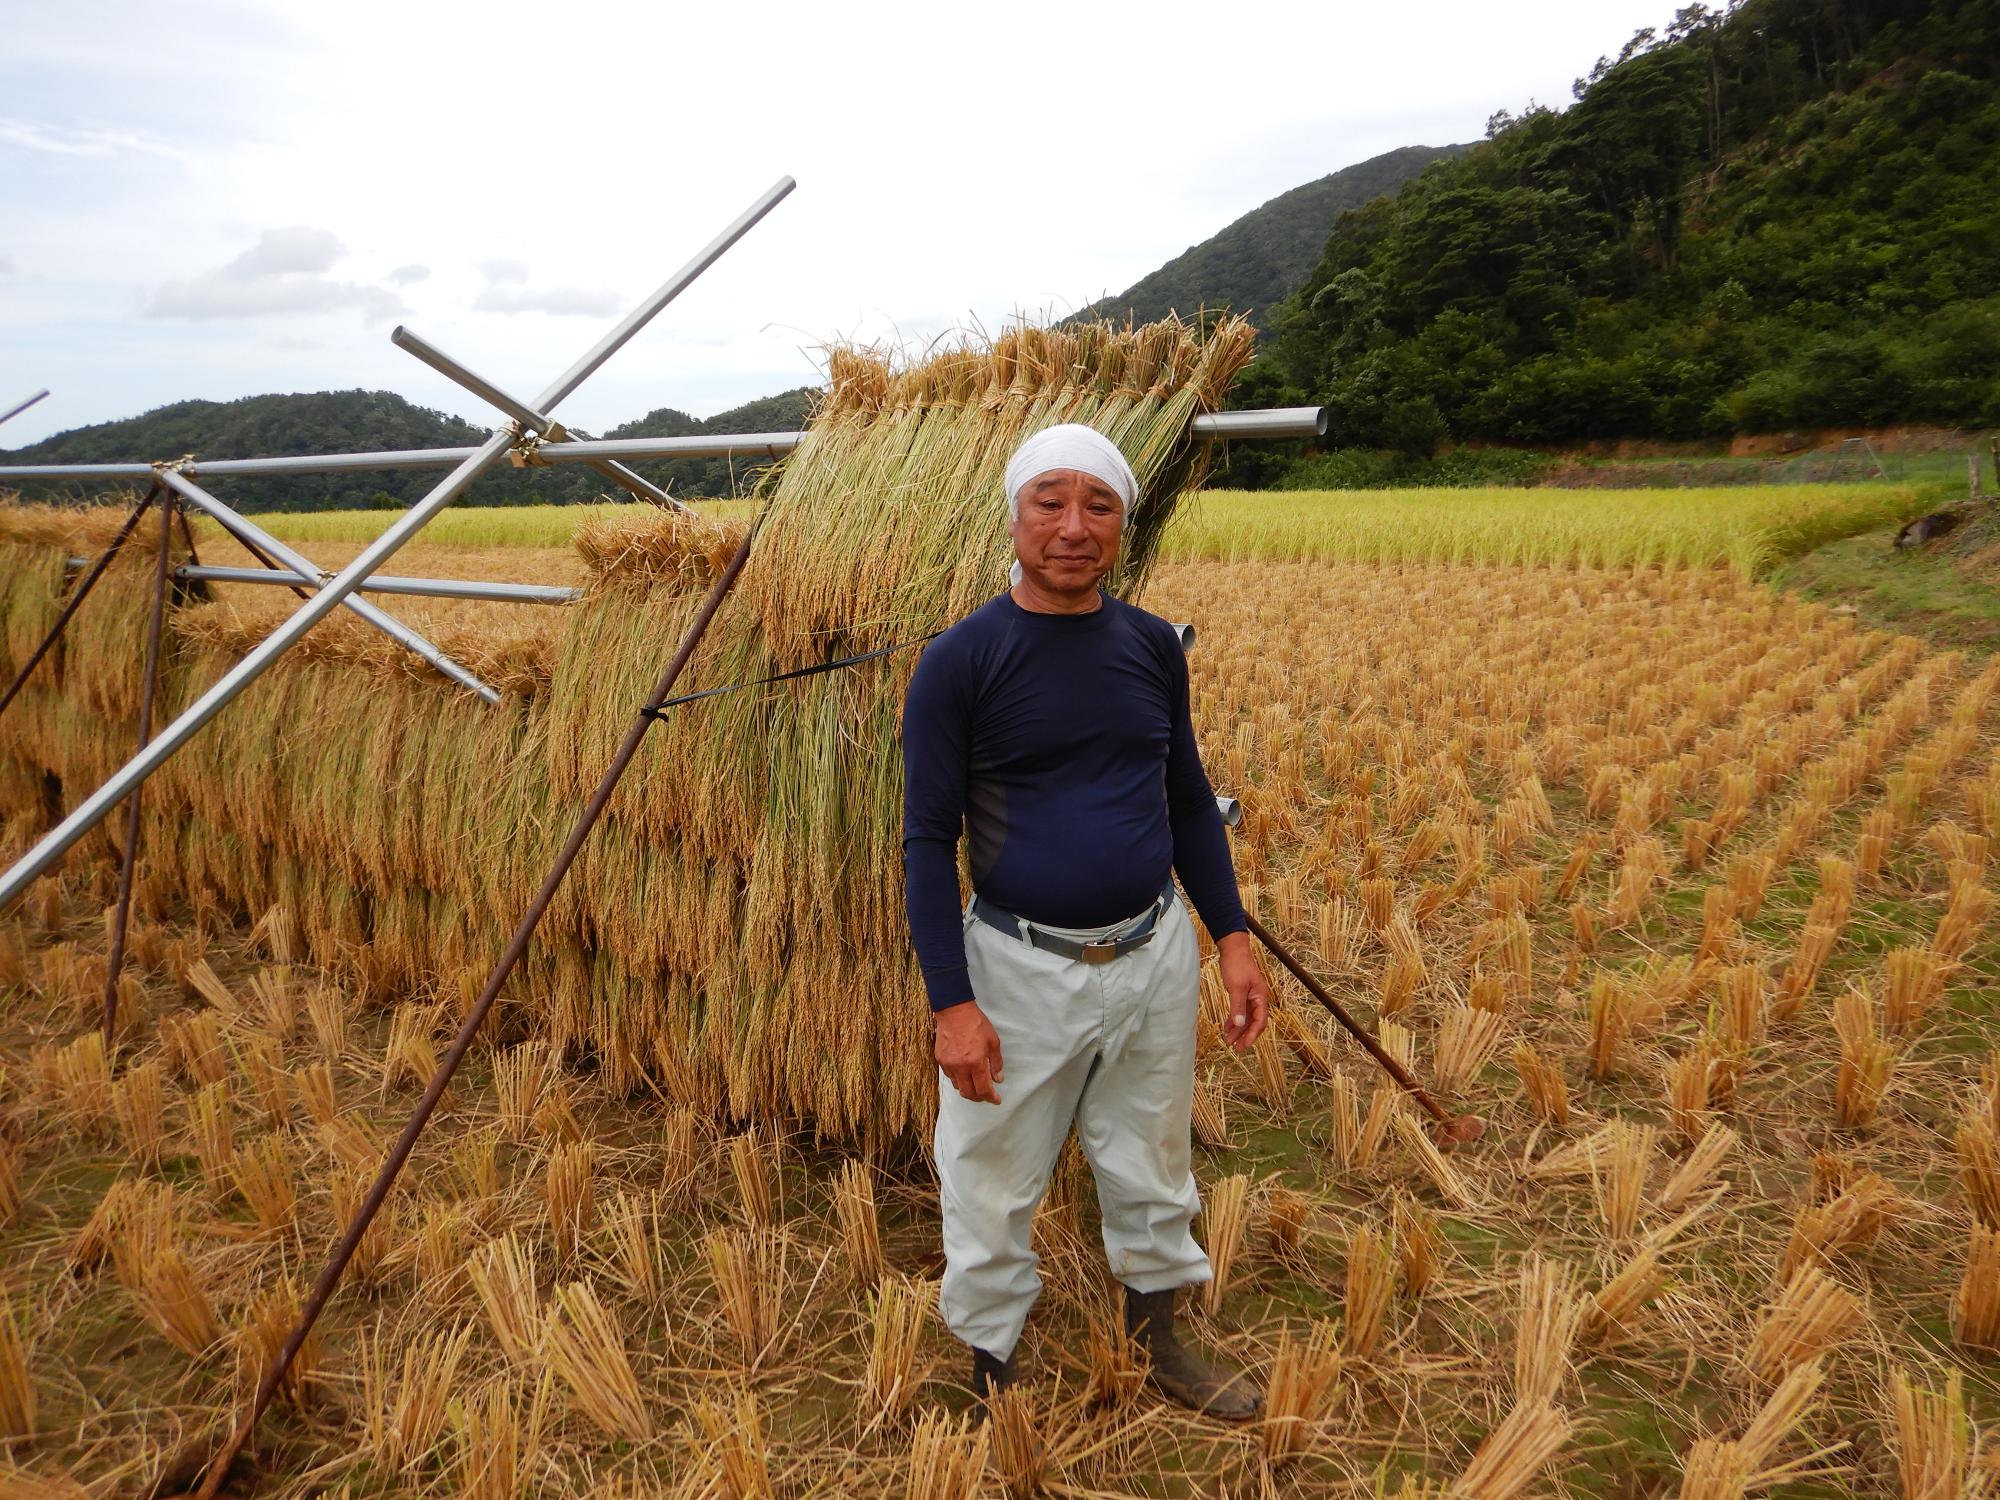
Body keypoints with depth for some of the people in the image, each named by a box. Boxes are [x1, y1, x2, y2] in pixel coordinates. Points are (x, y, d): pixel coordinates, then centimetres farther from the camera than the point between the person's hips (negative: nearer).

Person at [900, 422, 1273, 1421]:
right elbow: (927, 839, -11)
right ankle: (989, 1370, 36)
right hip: (1021, 969, -4)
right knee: (991, 1186, 11)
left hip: (1154, 955, 4)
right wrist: (950, 1003, -15)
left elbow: (1189, 800, 11)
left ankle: (1158, 1340, 45)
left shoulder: (1153, 646, 1)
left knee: (1154, 1171, 21)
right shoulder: (959, 662, -12)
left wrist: (1232, 937, 6)